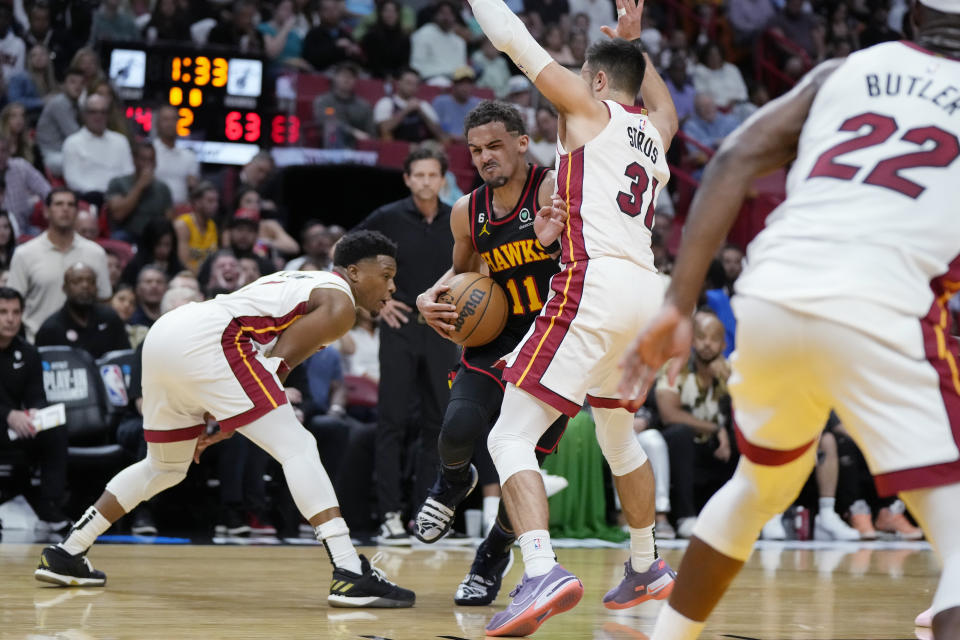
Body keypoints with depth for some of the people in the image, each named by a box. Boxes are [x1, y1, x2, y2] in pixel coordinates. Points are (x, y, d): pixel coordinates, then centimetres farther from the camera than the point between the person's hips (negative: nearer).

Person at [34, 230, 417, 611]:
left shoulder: (300, 283, 32)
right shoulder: (339, 305, 5)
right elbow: (277, 364, -3)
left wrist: (203, 423, 23)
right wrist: (229, 426, 5)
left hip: (161, 335, 9)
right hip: (202, 340, -9)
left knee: (165, 467, 27)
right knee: (297, 448, -10)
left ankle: (65, 555, 31)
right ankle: (350, 574, -22)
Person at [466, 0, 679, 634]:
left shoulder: (589, 109, 2)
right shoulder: (654, 131, 20)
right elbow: (665, 105, 47)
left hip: (594, 283, -8)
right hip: (646, 291, 8)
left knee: (511, 438, -11)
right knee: (619, 435, 29)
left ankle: (543, 570, -30)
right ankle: (646, 566, 42)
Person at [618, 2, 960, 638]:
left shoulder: (844, 71, 21)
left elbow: (734, 163, 8)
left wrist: (678, 305, 5)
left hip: (769, 299, 5)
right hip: (876, 313, -5)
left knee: (760, 486, 33)